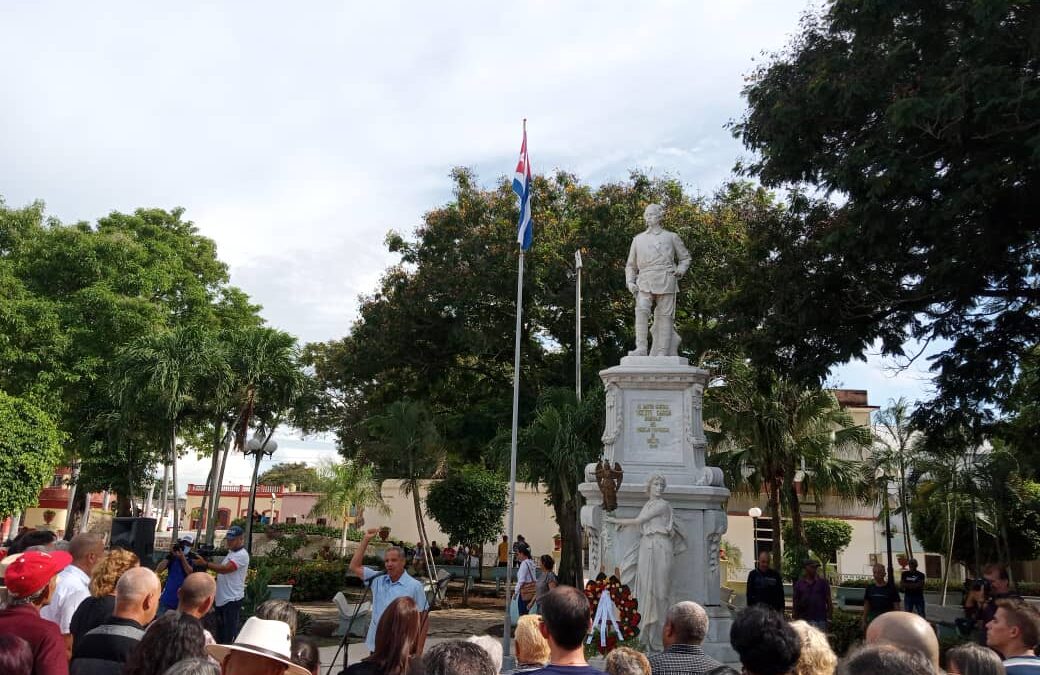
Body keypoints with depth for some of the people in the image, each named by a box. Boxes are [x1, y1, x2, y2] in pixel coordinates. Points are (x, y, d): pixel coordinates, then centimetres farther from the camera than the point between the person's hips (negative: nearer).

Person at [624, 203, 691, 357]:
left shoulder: (671, 237, 14)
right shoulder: (638, 239, 18)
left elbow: (685, 257, 20)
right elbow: (631, 265, 21)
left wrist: (680, 269, -1)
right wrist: (630, 282, 5)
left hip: (665, 281, -1)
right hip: (645, 282, 1)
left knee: (664, 315, -5)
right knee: (641, 309, -22)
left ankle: (663, 352, -1)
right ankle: (641, 348, -25)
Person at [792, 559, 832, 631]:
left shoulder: (823, 582, 7)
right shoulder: (799, 584, 8)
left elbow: (829, 601, 6)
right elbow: (795, 603, 8)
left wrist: (829, 617, -1)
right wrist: (795, 619, 3)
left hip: (820, 619, -1)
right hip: (804, 619, 1)